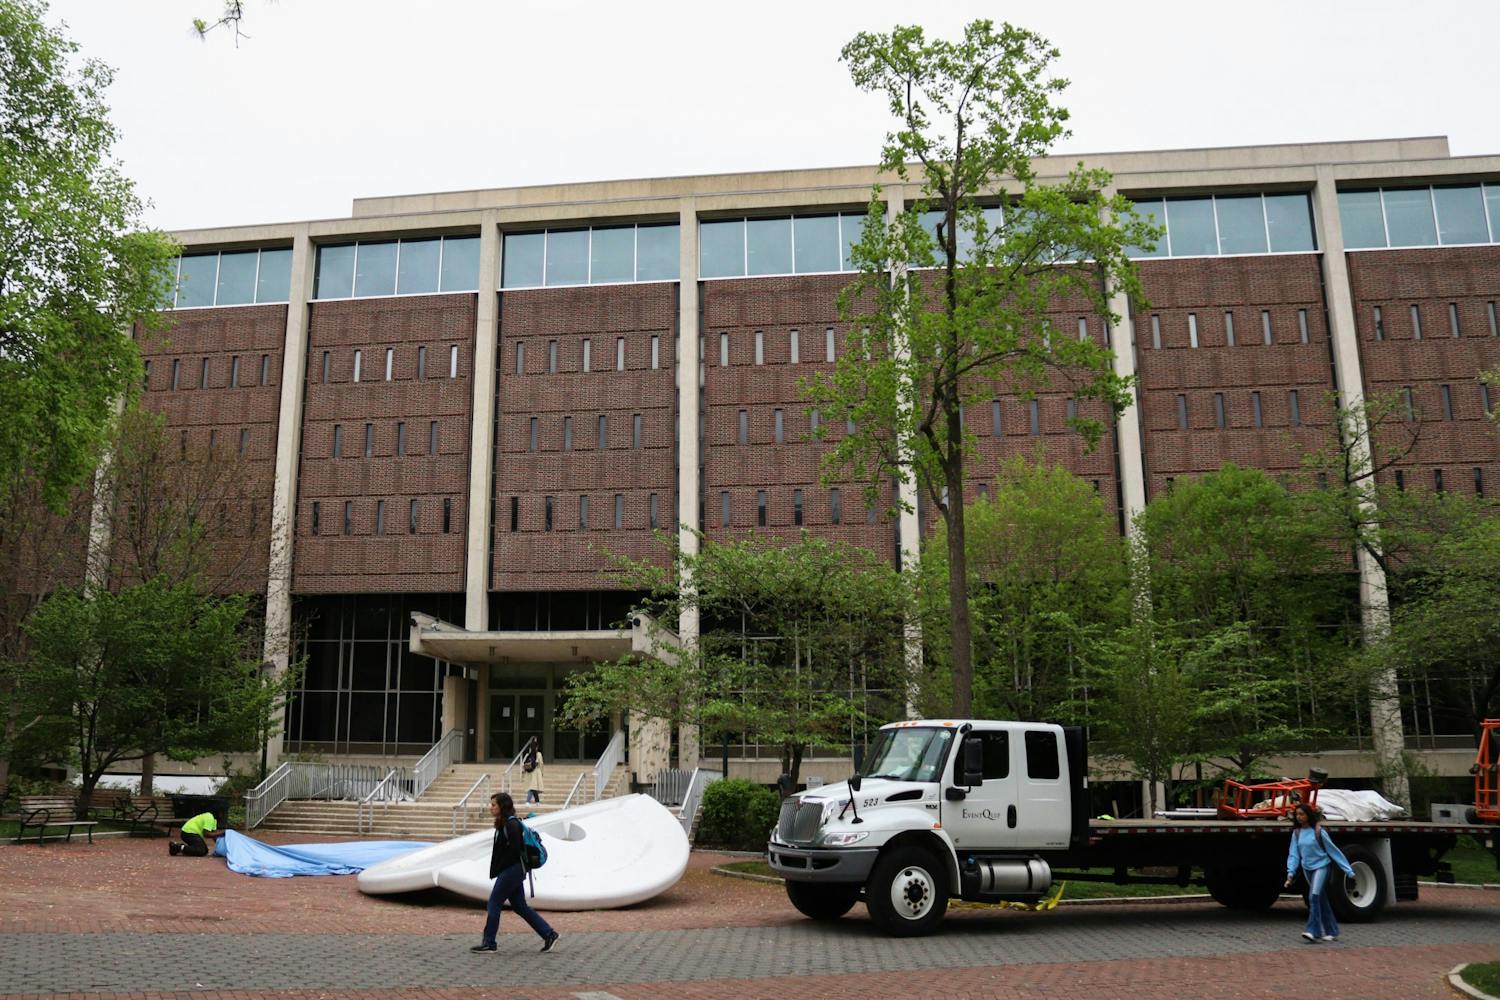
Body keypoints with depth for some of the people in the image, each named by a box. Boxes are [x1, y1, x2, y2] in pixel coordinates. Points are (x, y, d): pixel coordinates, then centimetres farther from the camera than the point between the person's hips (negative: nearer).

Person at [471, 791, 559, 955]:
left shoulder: (511, 824, -16)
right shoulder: (503, 823, 14)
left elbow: (514, 850, -21)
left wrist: (498, 869, -15)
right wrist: (497, 870, 10)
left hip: (512, 870, -10)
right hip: (511, 871, 10)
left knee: (494, 903, -4)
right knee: (520, 906, 11)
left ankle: (489, 944, 4)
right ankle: (549, 934, 15)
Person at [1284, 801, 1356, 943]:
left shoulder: (1318, 831, -11)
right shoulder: (1296, 833, 3)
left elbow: (1333, 850, -7)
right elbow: (1293, 854, 1)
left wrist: (1348, 870, -5)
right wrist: (1291, 872, -13)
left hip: (1321, 866, -6)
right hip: (1307, 868, 6)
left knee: (1314, 895, -20)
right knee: (1321, 899, 13)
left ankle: (1313, 932, -22)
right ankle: (1331, 932, 24)